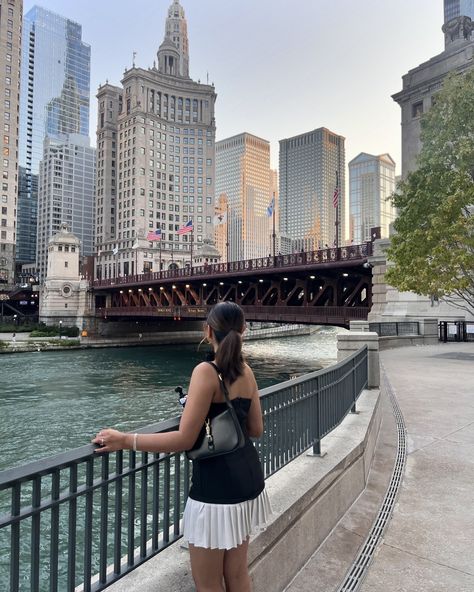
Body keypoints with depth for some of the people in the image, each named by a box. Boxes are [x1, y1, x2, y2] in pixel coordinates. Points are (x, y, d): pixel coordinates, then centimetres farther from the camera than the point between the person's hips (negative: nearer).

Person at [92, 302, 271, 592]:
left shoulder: (206, 371, -20)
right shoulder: (246, 371, 2)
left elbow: (185, 439, -21)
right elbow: (256, 429, 9)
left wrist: (124, 440, -15)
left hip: (217, 484, -8)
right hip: (247, 477, 8)